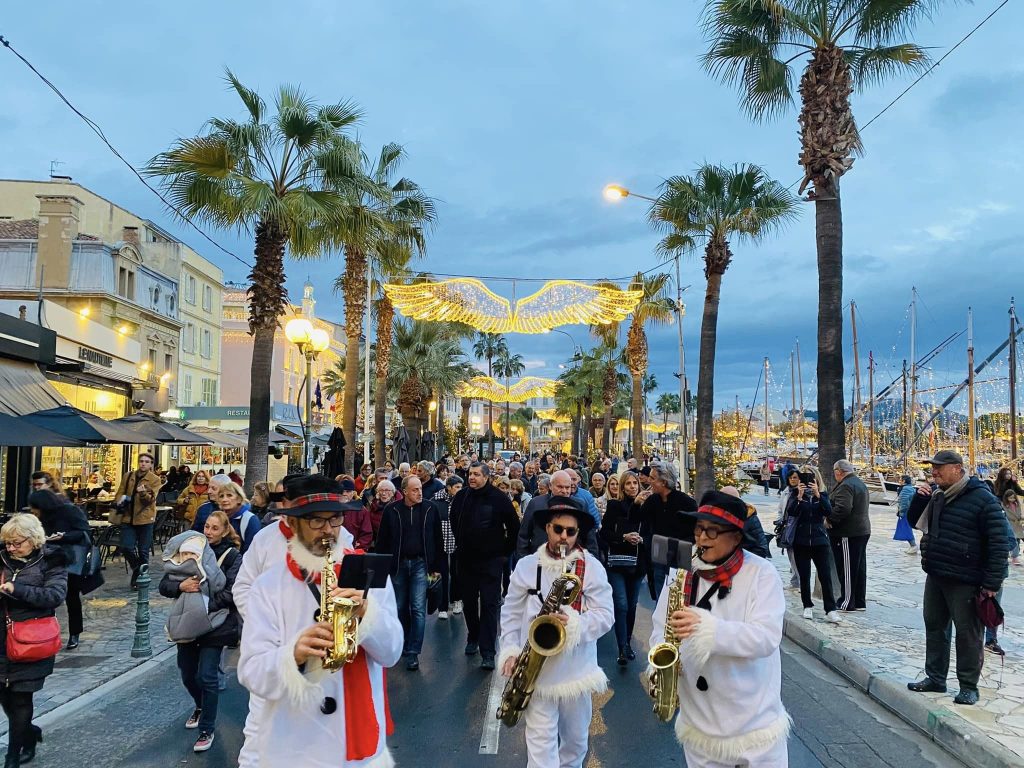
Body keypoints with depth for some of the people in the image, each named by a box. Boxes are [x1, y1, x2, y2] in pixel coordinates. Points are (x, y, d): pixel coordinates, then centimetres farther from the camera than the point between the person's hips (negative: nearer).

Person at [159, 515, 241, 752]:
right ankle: (201, 707, 45)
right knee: (188, 676, 16)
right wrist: (181, 586, -18)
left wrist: (206, 606, -21)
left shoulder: (231, 555, -7)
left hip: (215, 625, -4)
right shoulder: (190, 548, 3)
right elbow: (164, 585, 2)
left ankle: (207, 730, 12)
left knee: (206, 677, -5)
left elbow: (232, 592, -14)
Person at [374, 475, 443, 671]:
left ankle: (413, 652, 0)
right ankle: (403, 646, 31)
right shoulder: (391, 510, -3)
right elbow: (382, 540, 1)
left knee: (418, 609, -6)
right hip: (397, 564, 1)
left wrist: (436, 567, 1)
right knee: (400, 608, 12)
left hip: (420, 564, -1)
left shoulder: (430, 509, -2)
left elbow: (437, 539, 2)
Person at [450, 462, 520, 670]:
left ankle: (488, 653, -4)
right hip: (466, 559, 4)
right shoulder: (461, 496, 1)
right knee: (469, 602, 13)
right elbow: (454, 522, 19)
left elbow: (514, 527, 1)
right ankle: (473, 638, 33)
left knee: (489, 605, -6)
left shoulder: (499, 498, -8)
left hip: (491, 560, -4)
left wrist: (506, 552, 2)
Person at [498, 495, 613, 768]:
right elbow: (511, 613, 5)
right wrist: (510, 651, -5)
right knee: (540, 741, 0)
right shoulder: (526, 565, -1)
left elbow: (605, 615, -9)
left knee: (575, 740, 18)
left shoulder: (592, 567, -6)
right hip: (536, 668, 0)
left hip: (576, 667, 0)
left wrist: (574, 624, -25)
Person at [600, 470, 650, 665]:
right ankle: (623, 649, -6)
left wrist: (641, 539, -12)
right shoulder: (614, 505, 1)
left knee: (632, 606, 12)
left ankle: (628, 643, 27)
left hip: (637, 563, 3)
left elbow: (650, 534, 8)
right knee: (621, 605, -10)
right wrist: (624, 537, -15)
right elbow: (604, 533, -2)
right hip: (617, 562, -3)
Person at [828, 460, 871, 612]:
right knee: (859, 567, 14)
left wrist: (830, 519, -17)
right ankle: (860, 602, 21)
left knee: (847, 569, -3)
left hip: (848, 534, -10)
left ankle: (847, 603, 2)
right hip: (862, 530, 10)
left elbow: (842, 508, -29)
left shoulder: (846, 486, -17)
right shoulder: (860, 483, 16)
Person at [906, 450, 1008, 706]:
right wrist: (920, 498, -2)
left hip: (964, 582, -7)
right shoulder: (935, 495, 9)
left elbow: (998, 543, -14)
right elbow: (914, 521, 18)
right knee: (934, 627, 15)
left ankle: (969, 686, 14)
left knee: (967, 634, 2)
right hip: (935, 577, 8)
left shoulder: (982, 499, -13)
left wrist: (991, 583, -16)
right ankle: (935, 677, 27)